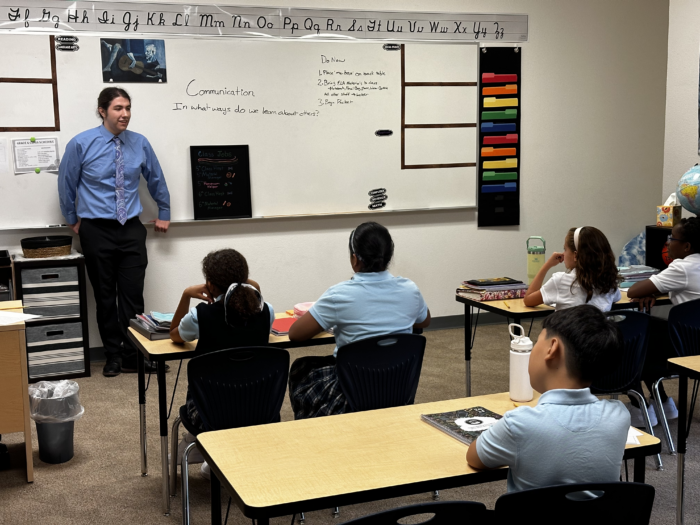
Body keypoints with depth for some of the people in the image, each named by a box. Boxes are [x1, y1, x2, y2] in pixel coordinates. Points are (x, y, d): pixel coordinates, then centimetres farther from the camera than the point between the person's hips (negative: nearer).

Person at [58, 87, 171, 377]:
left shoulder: (140, 143, 0)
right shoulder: (81, 144, -7)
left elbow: (156, 180, 14)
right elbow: (66, 184, 5)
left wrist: (164, 213, 20)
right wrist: (73, 220, 11)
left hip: (131, 229, 1)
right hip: (97, 230, -1)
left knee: (133, 295, -2)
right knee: (105, 296, 8)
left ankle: (133, 355, 8)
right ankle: (114, 355, 20)